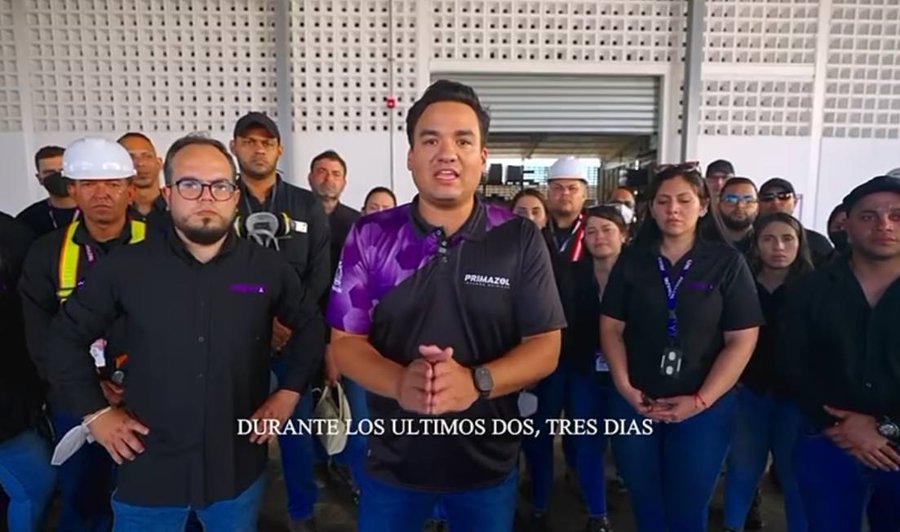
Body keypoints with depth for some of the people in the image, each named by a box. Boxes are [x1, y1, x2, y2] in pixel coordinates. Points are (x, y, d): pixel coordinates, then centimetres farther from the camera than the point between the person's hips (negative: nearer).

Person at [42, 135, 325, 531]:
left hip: (239, 466, 1)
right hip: (149, 468, 0)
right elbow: (66, 336, 5)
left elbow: (310, 326, 7)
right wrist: (94, 411, 0)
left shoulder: (268, 268, -5)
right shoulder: (125, 266, -7)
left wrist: (289, 392, 0)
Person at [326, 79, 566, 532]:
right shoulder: (370, 236, -6)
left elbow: (545, 347, -7)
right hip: (393, 460, 1)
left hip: (488, 462, 0)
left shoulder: (520, 240, -8)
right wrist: (399, 383, -25)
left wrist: (476, 382, -26)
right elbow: (345, 341, -4)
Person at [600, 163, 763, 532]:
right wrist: (624, 386, -10)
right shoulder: (632, 260, 1)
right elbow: (611, 327, 1)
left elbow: (742, 340, -7)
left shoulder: (727, 262, -4)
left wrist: (700, 400, -12)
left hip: (704, 408, -1)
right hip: (634, 403, 2)